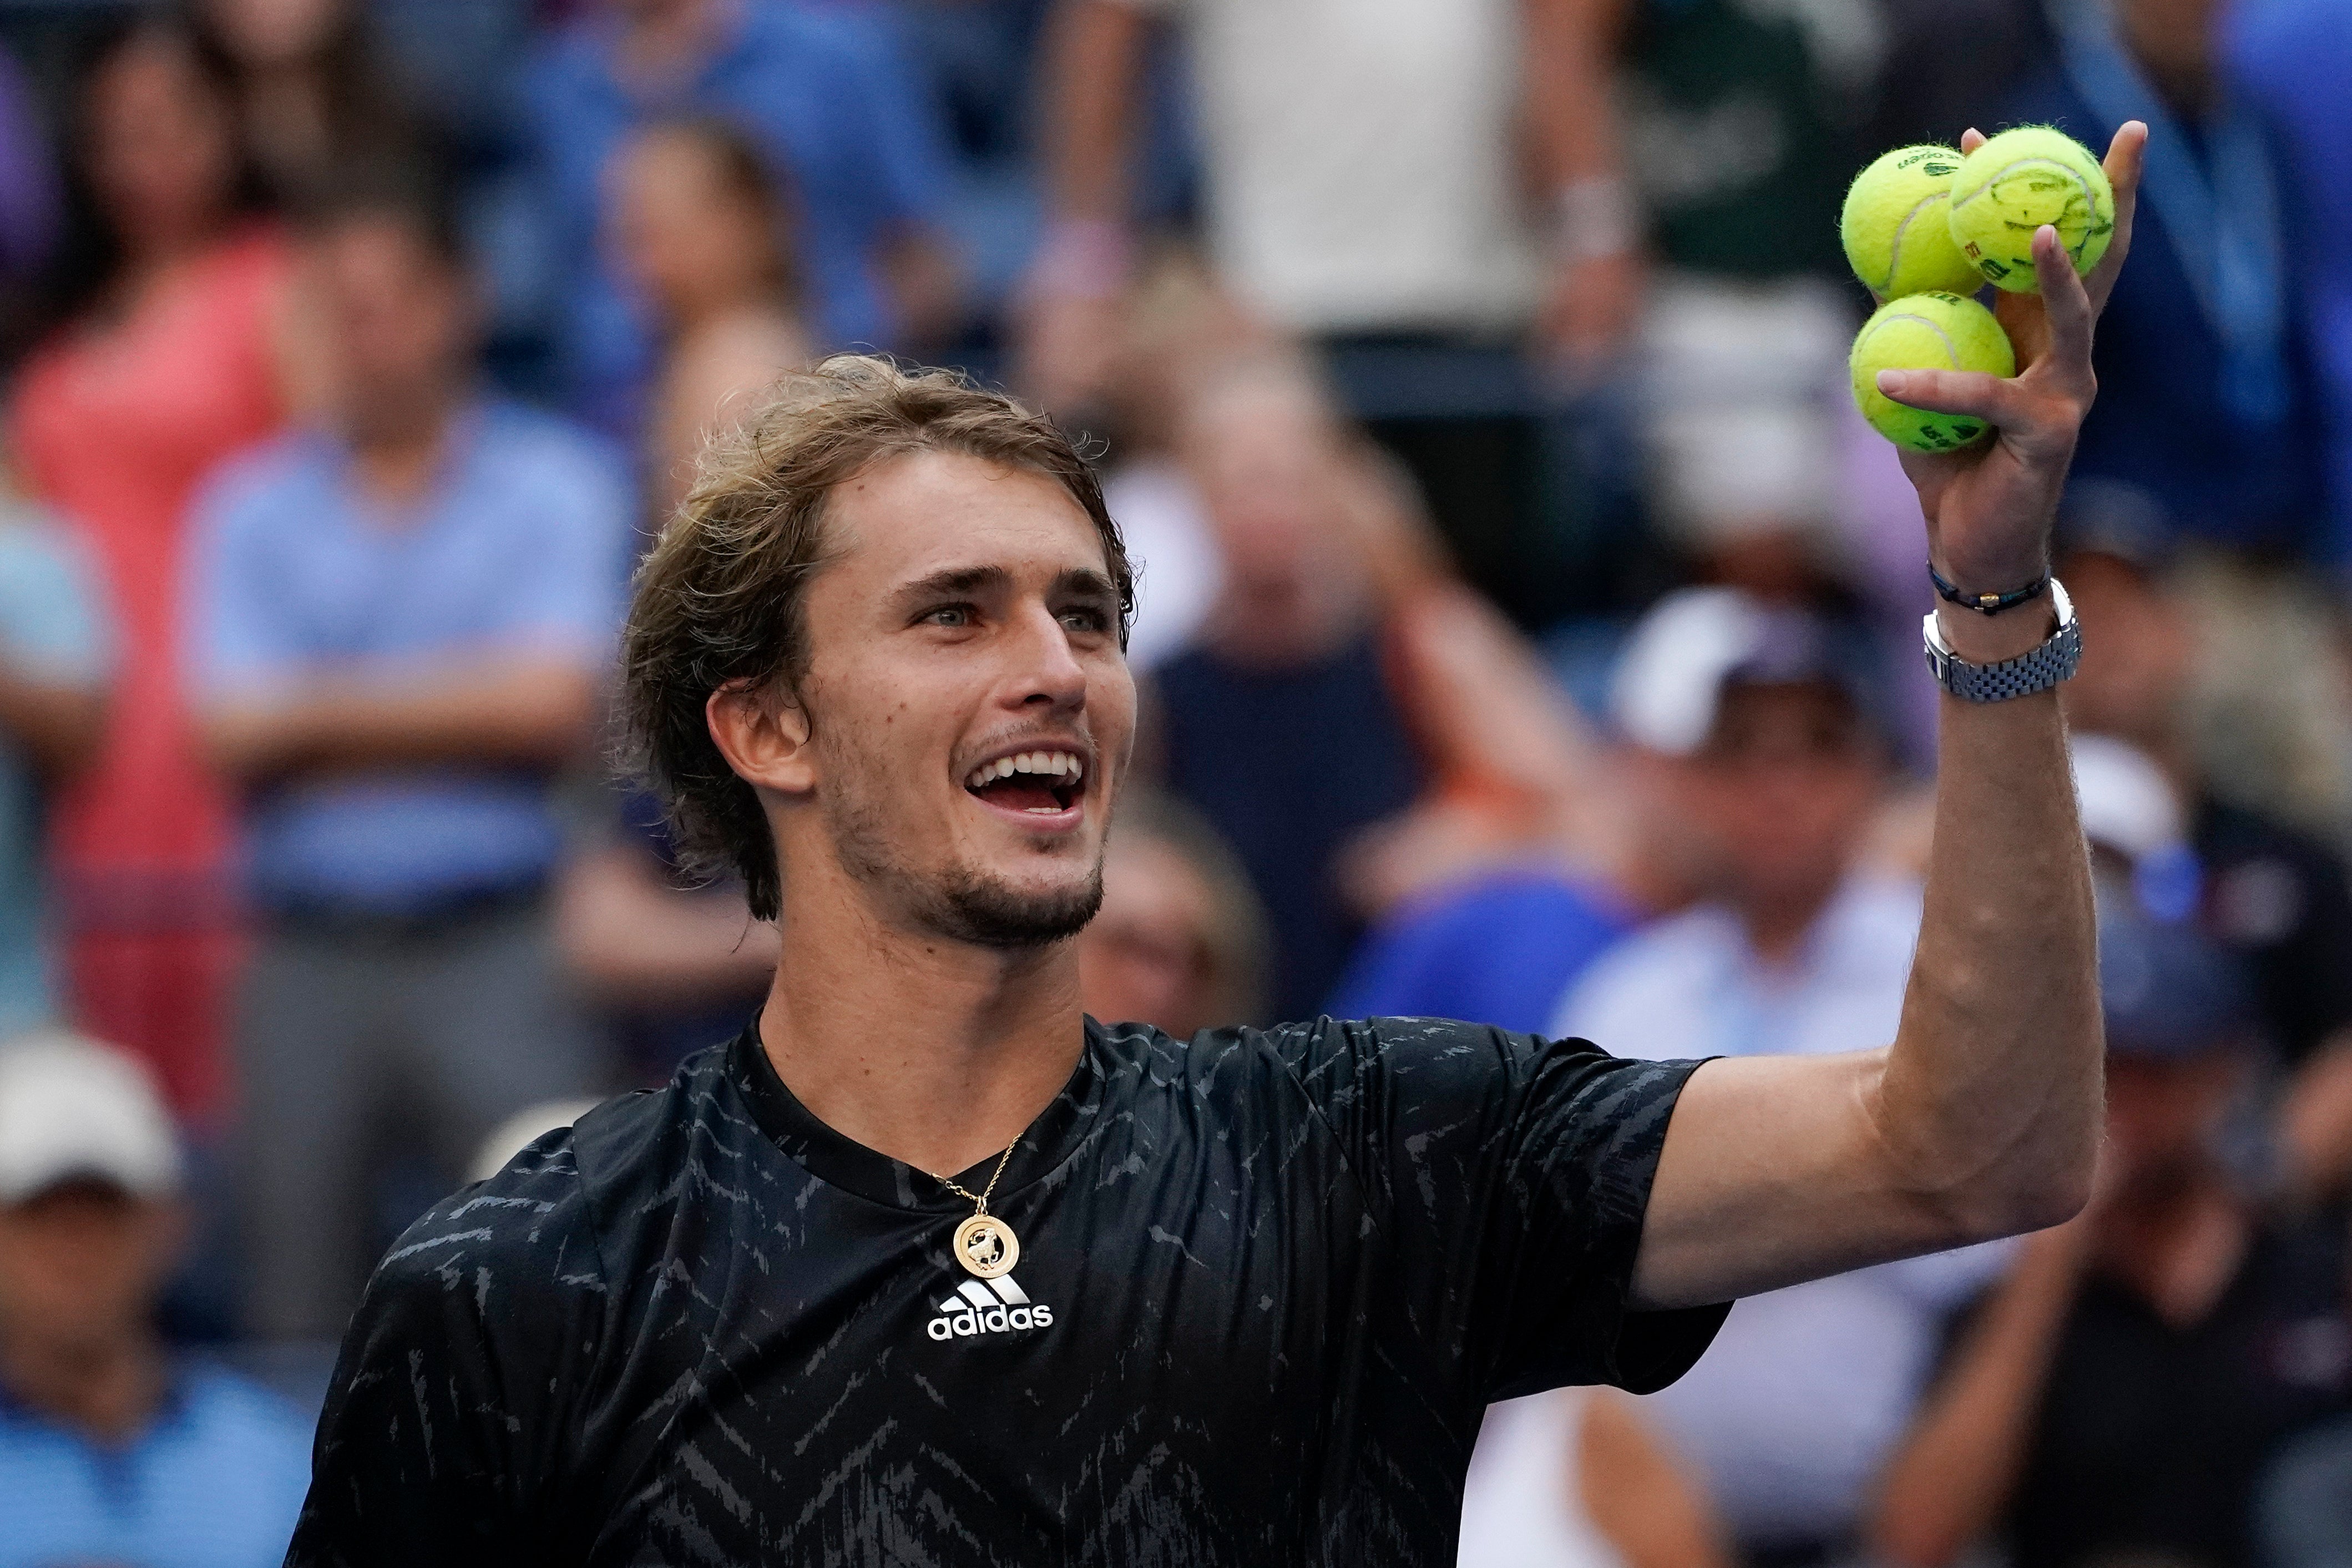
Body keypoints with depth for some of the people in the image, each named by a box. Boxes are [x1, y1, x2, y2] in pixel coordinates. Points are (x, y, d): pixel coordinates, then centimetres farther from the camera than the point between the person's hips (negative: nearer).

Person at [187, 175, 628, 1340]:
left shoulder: (556, 486, 5)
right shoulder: (249, 510, 11)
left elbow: (552, 704, -7)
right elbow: (236, 730, 0)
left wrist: (327, 707, -1)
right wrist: (458, 712, -4)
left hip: (493, 947, -2)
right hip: (309, 960, 2)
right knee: (300, 1291, 1)